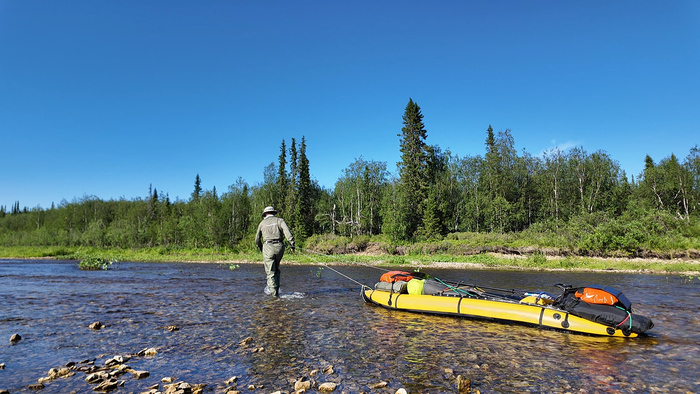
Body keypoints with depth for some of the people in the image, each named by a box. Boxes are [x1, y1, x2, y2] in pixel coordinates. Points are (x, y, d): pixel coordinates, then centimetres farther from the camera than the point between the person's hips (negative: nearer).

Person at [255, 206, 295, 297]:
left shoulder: (262, 223, 14)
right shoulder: (280, 220, 11)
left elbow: (257, 240, 18)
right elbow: (287, 232, -7)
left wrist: (260, 248, 35)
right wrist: (292, 244, -9)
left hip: (268, 247, -1)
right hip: (279, 246, 2)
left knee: (270, 271, 3)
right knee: (276, 269, 20)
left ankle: (274, 292, -1)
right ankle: (276, 288, 17)